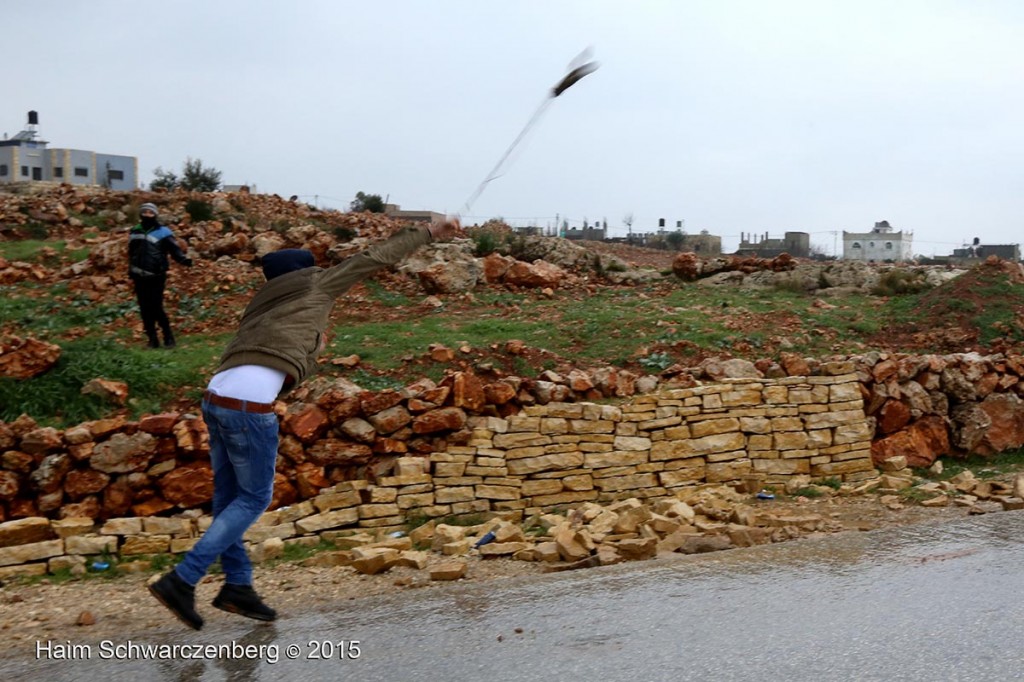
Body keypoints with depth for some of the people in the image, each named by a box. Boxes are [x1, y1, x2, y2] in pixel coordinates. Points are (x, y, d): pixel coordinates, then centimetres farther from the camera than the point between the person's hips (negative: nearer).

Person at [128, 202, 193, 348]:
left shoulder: (163, 232, -3)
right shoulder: (134, 232, 13)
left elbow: (174, 249, -9)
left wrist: (184, 259, -28)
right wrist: (131, 271, 22)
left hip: (156, 277, -5)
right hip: (139, 278, 5)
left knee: (156, 308, -11)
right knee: (145, 309, 5)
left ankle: (168, 337, 2)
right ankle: (152, 339, 13)